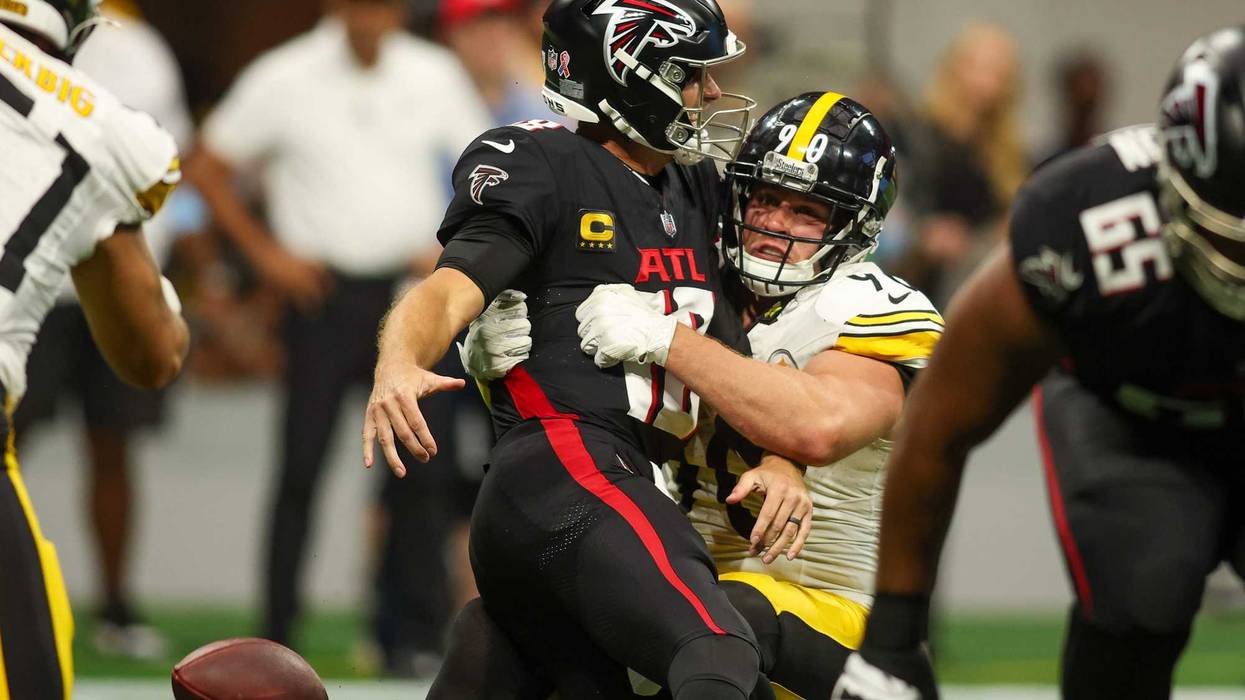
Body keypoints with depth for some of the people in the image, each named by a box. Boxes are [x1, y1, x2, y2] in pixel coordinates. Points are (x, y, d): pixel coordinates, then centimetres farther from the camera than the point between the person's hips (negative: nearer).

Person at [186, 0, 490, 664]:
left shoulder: (434, 76, 4)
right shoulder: (284, 80, -3)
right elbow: (207, 167, 4)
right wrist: (264, 252, -2)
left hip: (410, 287, 2)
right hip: (323, 289, -2)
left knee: (424, 469, -2)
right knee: (302, 465, -4)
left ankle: (413, 633, 6)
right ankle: (277, 631, 3)